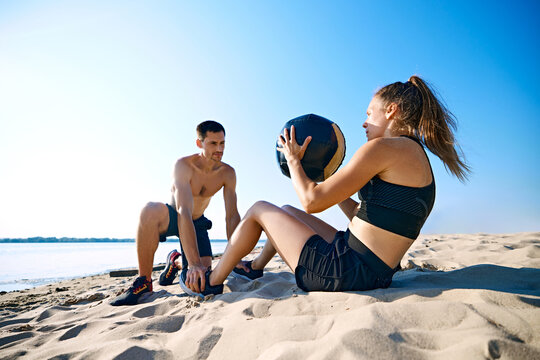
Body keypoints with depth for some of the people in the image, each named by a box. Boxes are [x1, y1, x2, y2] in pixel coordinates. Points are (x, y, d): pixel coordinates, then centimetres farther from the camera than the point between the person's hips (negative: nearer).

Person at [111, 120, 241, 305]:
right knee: (151, 210, -39)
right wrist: (194, 262, -47)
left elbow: (232, 216, -16)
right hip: (173, 217, -3)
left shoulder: (227, 173, -17)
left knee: (201, 280, -9)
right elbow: (184, 212, -39)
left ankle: (176, 260, 27)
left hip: (197, 222, 4)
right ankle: (143, 282, -23)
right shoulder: (183, 165, -29)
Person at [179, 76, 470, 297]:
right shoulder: (417, 157, 12)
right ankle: (255, 268, 47)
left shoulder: (384, 148, -17)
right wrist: (328, 181, 21)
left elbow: (312, 201, -19)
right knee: (287, 211, 25)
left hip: (343, 272, -9)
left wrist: (293, 160, -2)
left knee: (259, 210, 7)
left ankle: (212, 283, 27)